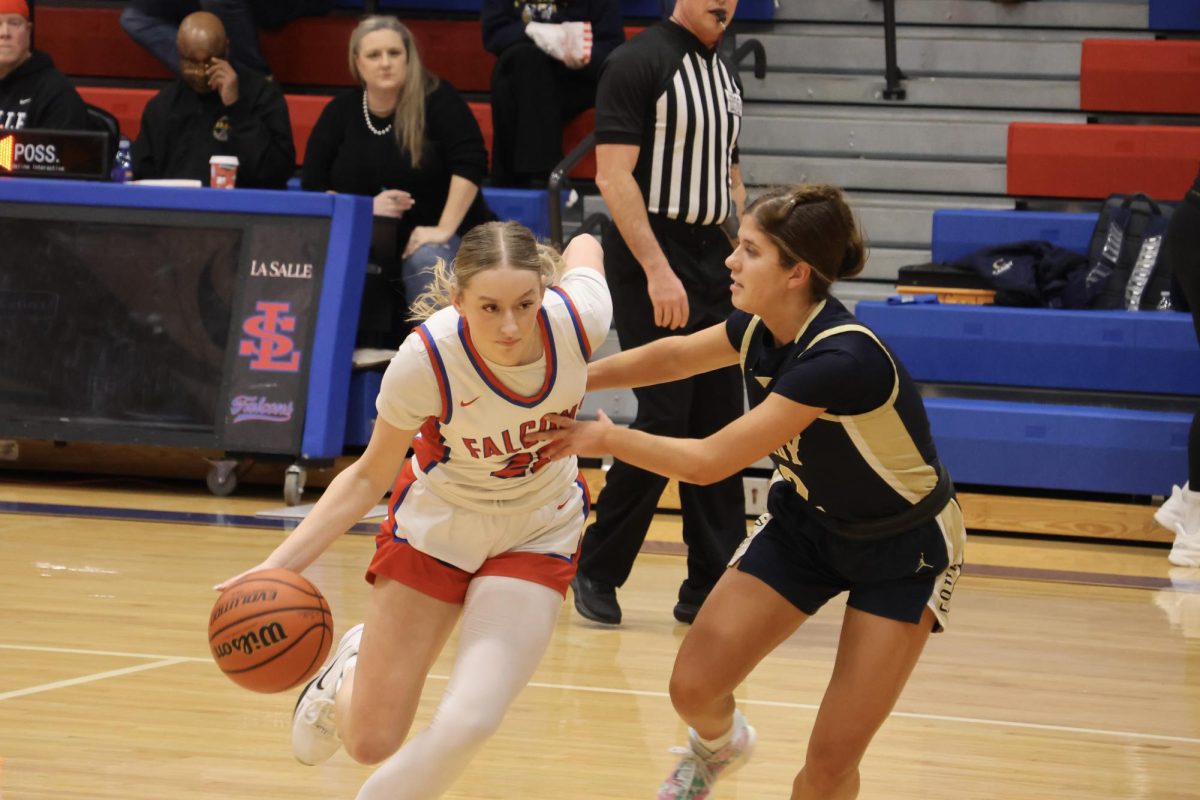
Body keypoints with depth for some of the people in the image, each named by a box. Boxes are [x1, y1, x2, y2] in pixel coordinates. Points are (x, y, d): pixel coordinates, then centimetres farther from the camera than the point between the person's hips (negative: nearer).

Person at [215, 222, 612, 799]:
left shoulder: (580, 319, -29)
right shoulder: (425, 359, -32)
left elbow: (583, 247, -3)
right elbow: (371, 475, -14)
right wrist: (281, 563, -24)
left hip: (537, 535, 1)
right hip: (435, 524, -1)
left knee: (468, 723, -20)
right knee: (370, 741, 4)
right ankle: (348, 676, 42)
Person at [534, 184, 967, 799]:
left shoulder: (843, 359, -36)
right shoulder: (762, 327, -13)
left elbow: (708, 461, -31)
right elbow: (673, 356, 10)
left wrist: (605, 438, -19)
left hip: (904, 547, -6)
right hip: (805, 518, 7)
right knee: (693, 688, -1)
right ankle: (719, 746, 34)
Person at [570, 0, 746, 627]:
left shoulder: (725, 76, 15)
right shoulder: (639, 63, -9)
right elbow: (613, 175, -15)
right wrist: (657, 269, -21)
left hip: (715, 270, 8)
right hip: (651, 266, -8)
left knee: (719, 425, 5)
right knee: (664, 419, -11)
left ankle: (710, 587, 10)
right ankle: (596, 571, 4)